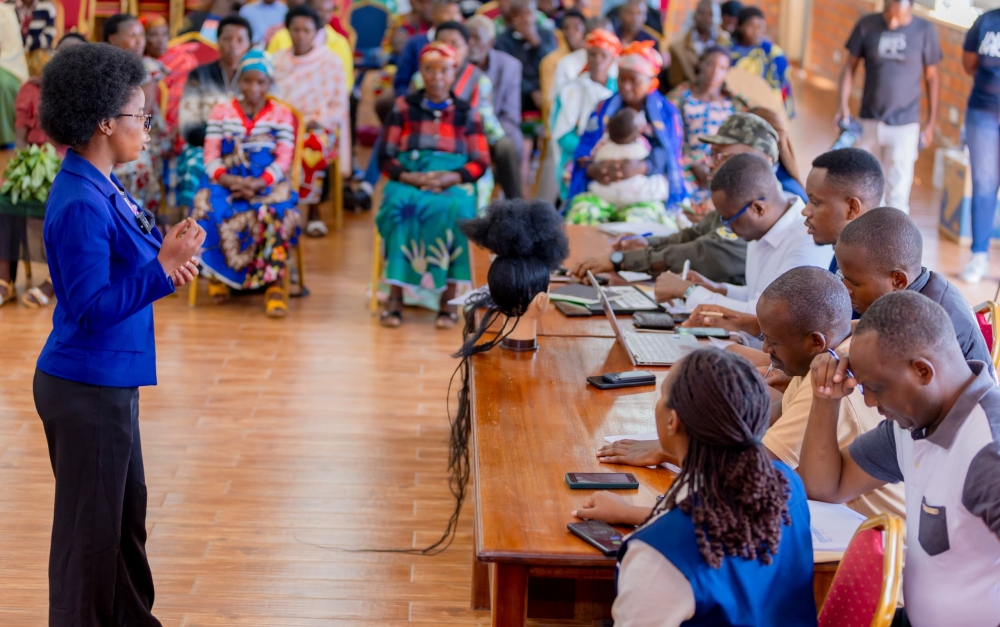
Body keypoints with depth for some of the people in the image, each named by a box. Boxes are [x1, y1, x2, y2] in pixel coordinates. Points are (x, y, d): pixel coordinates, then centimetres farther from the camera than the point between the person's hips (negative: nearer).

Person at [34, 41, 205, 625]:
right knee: (90, 527, 5)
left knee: (128, 513, 21)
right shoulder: (81, 205, -23)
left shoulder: (104, 188, 5)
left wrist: (169, 258, -3)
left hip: (111, 382, 10)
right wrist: (161, 267, -30)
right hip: (87, 386, -10)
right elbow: (91, 309, -25)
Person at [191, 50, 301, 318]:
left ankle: (274, 283, -28)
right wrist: (226, 179, -18)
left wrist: (259, 183, -20)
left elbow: (283, 160, -2)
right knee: (208, 209, -32)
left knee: (276, 213, -36)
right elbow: (211, 156, 4)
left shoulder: (282, 114, 9)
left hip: (267, 182, -1)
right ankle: (219, 274, -12)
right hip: (226, 181, 1)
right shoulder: (221, 112, 13)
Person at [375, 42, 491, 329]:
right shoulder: (403, 107, 12)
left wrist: (450, 178, -13)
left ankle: (448, 298, -29)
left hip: (453, 182, 0)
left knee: (453, 209, -35)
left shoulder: (466, 113, 12)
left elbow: (480, 162, 6)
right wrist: (411, 177, -12)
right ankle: (395, 296, -32)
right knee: (400, 205, -35)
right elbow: (386, 157, 7)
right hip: (408, 179, 0)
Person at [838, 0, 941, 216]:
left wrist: (931, 123, 4)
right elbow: (850, 67, 5)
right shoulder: (866, 25, -2)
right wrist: (844, 105, -7)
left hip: (904, 126, -2)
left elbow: (931, 77, 3)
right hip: (869, 122, 2)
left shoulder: (925, 30, -5)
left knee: (897, 192, -6)